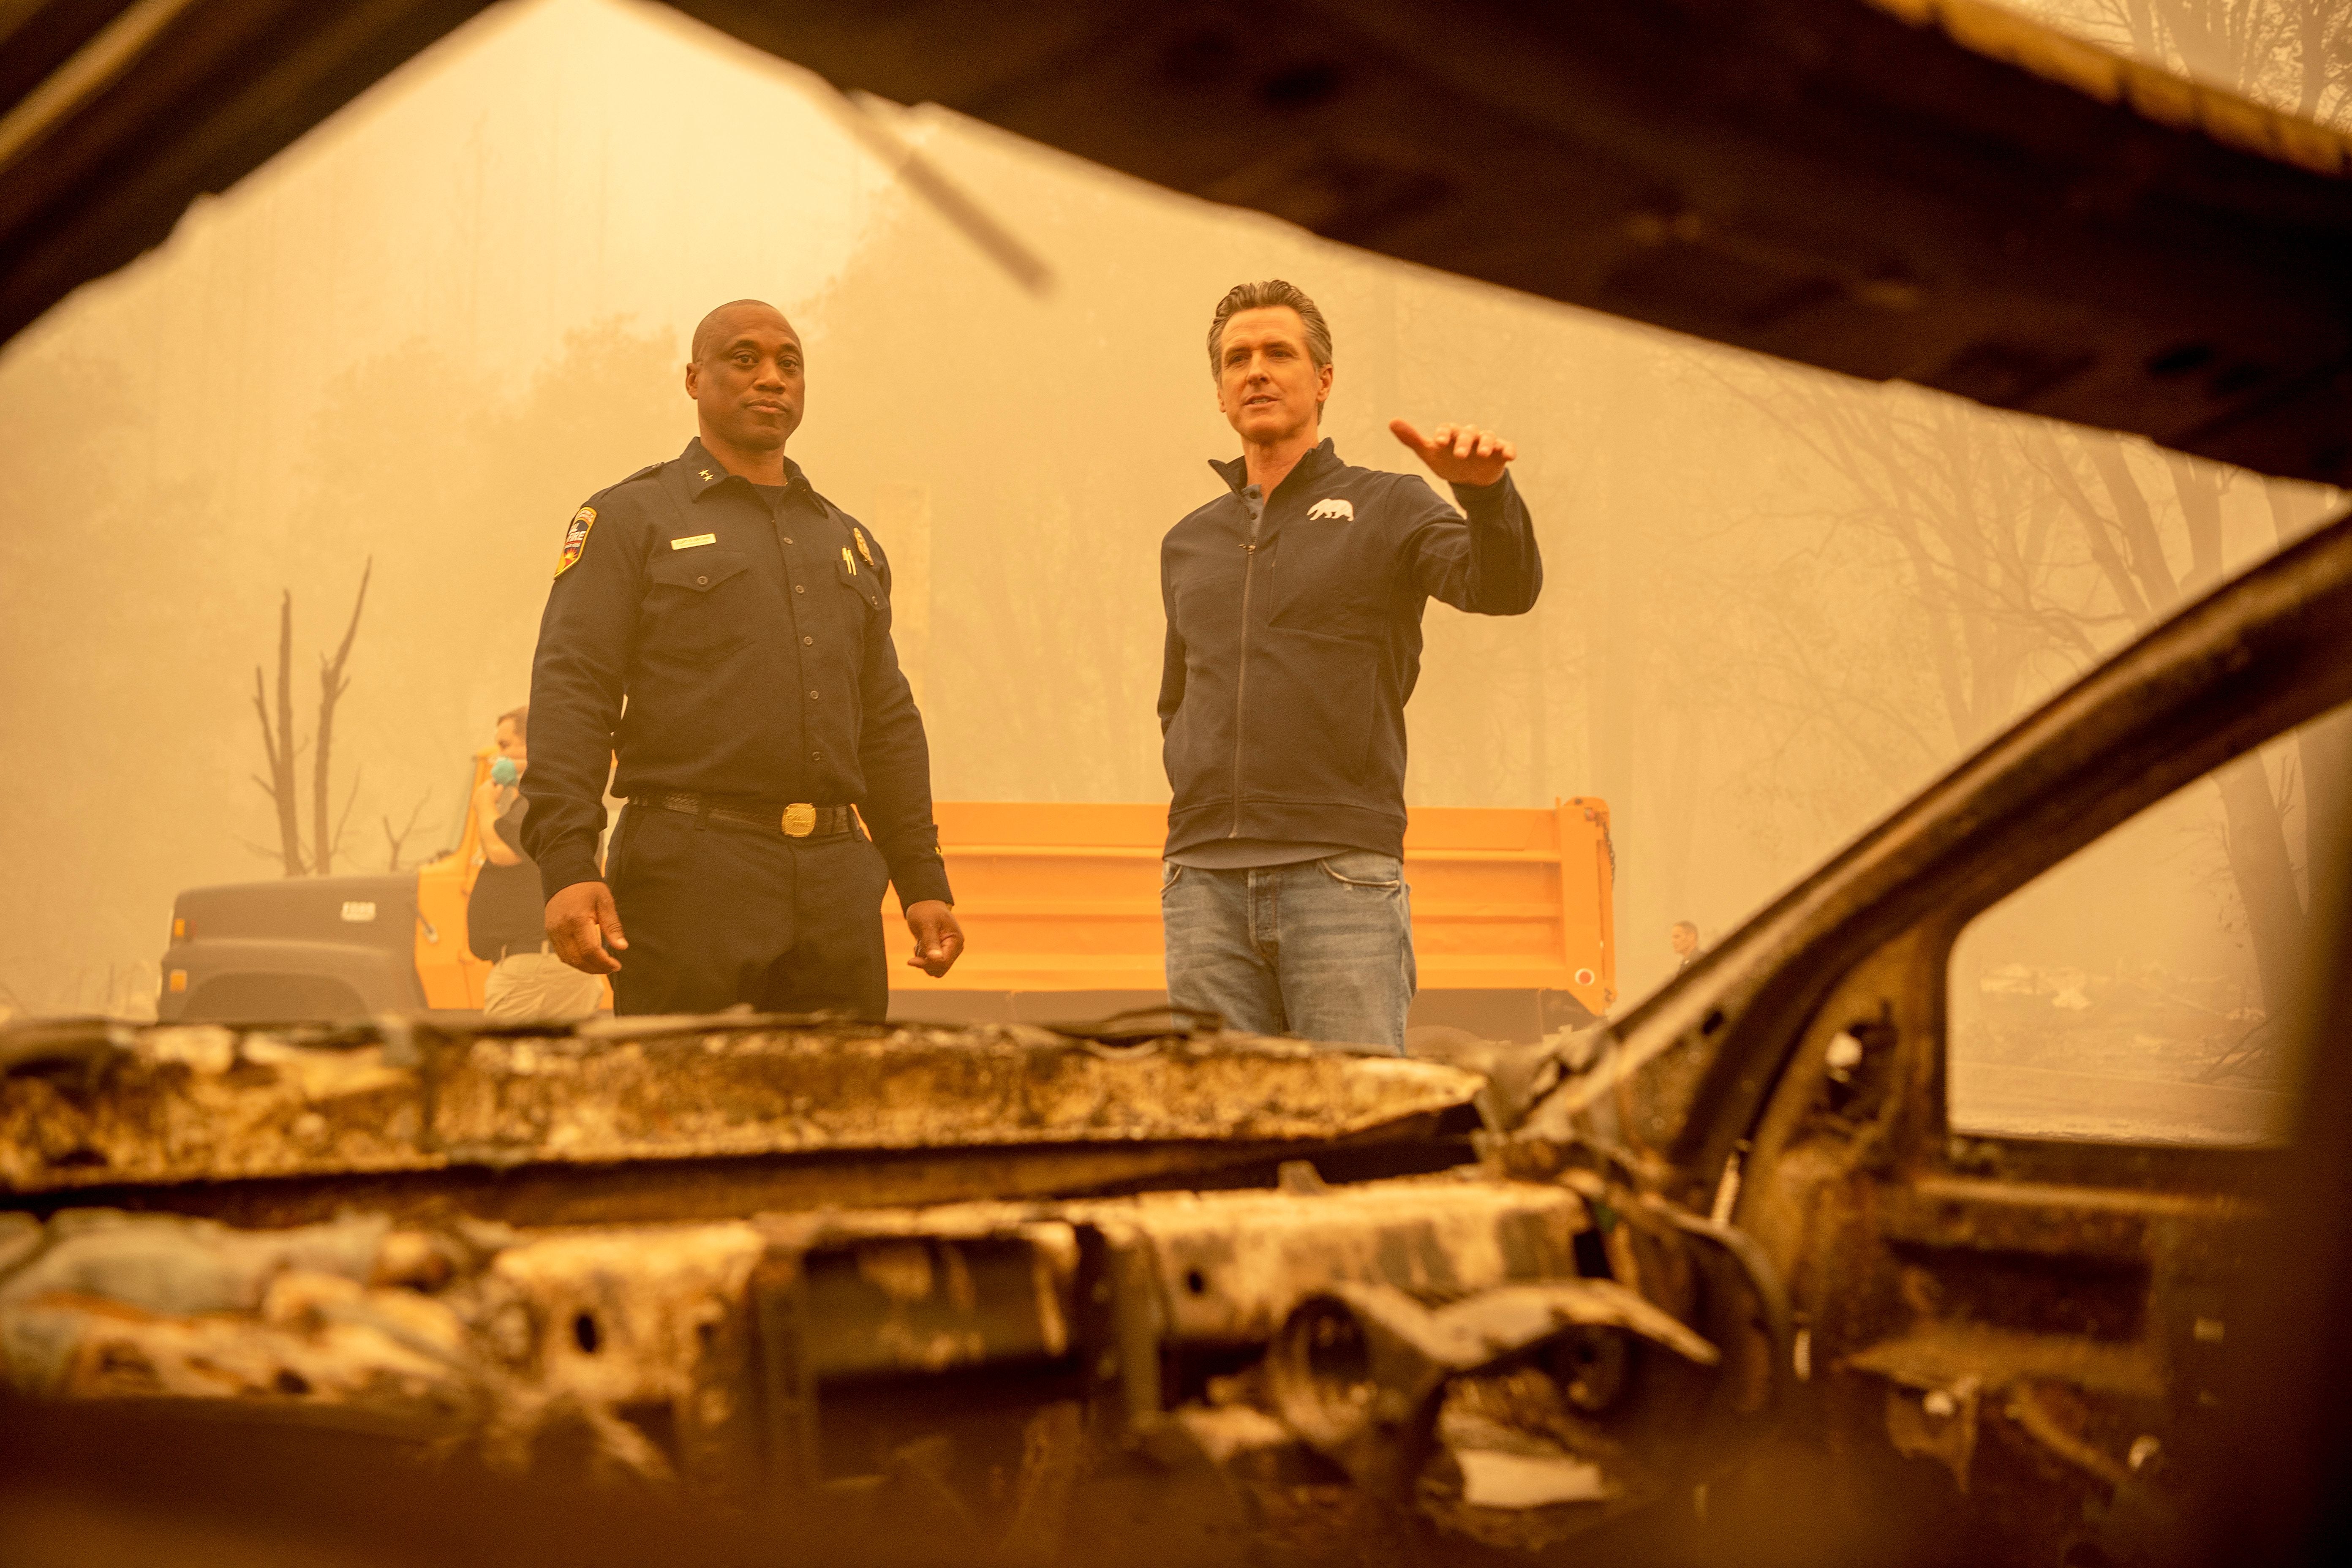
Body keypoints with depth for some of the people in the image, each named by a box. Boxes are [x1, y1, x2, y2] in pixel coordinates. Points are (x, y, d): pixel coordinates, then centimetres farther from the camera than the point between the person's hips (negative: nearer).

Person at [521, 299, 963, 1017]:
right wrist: (566, 868, -18)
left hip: (837, 878, 5)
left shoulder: (850, 544, 21)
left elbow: (888, 724, 22)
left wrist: (924, 882, 13)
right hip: (690, 872, -5)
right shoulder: (630, 520, 5)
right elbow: (569, 695, -5)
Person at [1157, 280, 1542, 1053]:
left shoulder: (1387, 509, 8)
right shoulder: (1188, 544, 21)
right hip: (1204, 880, 4)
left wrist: (1486, 490, -29)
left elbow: (1504, 589, -10)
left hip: (1341, 873, -4)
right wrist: (1196, 787, 12)